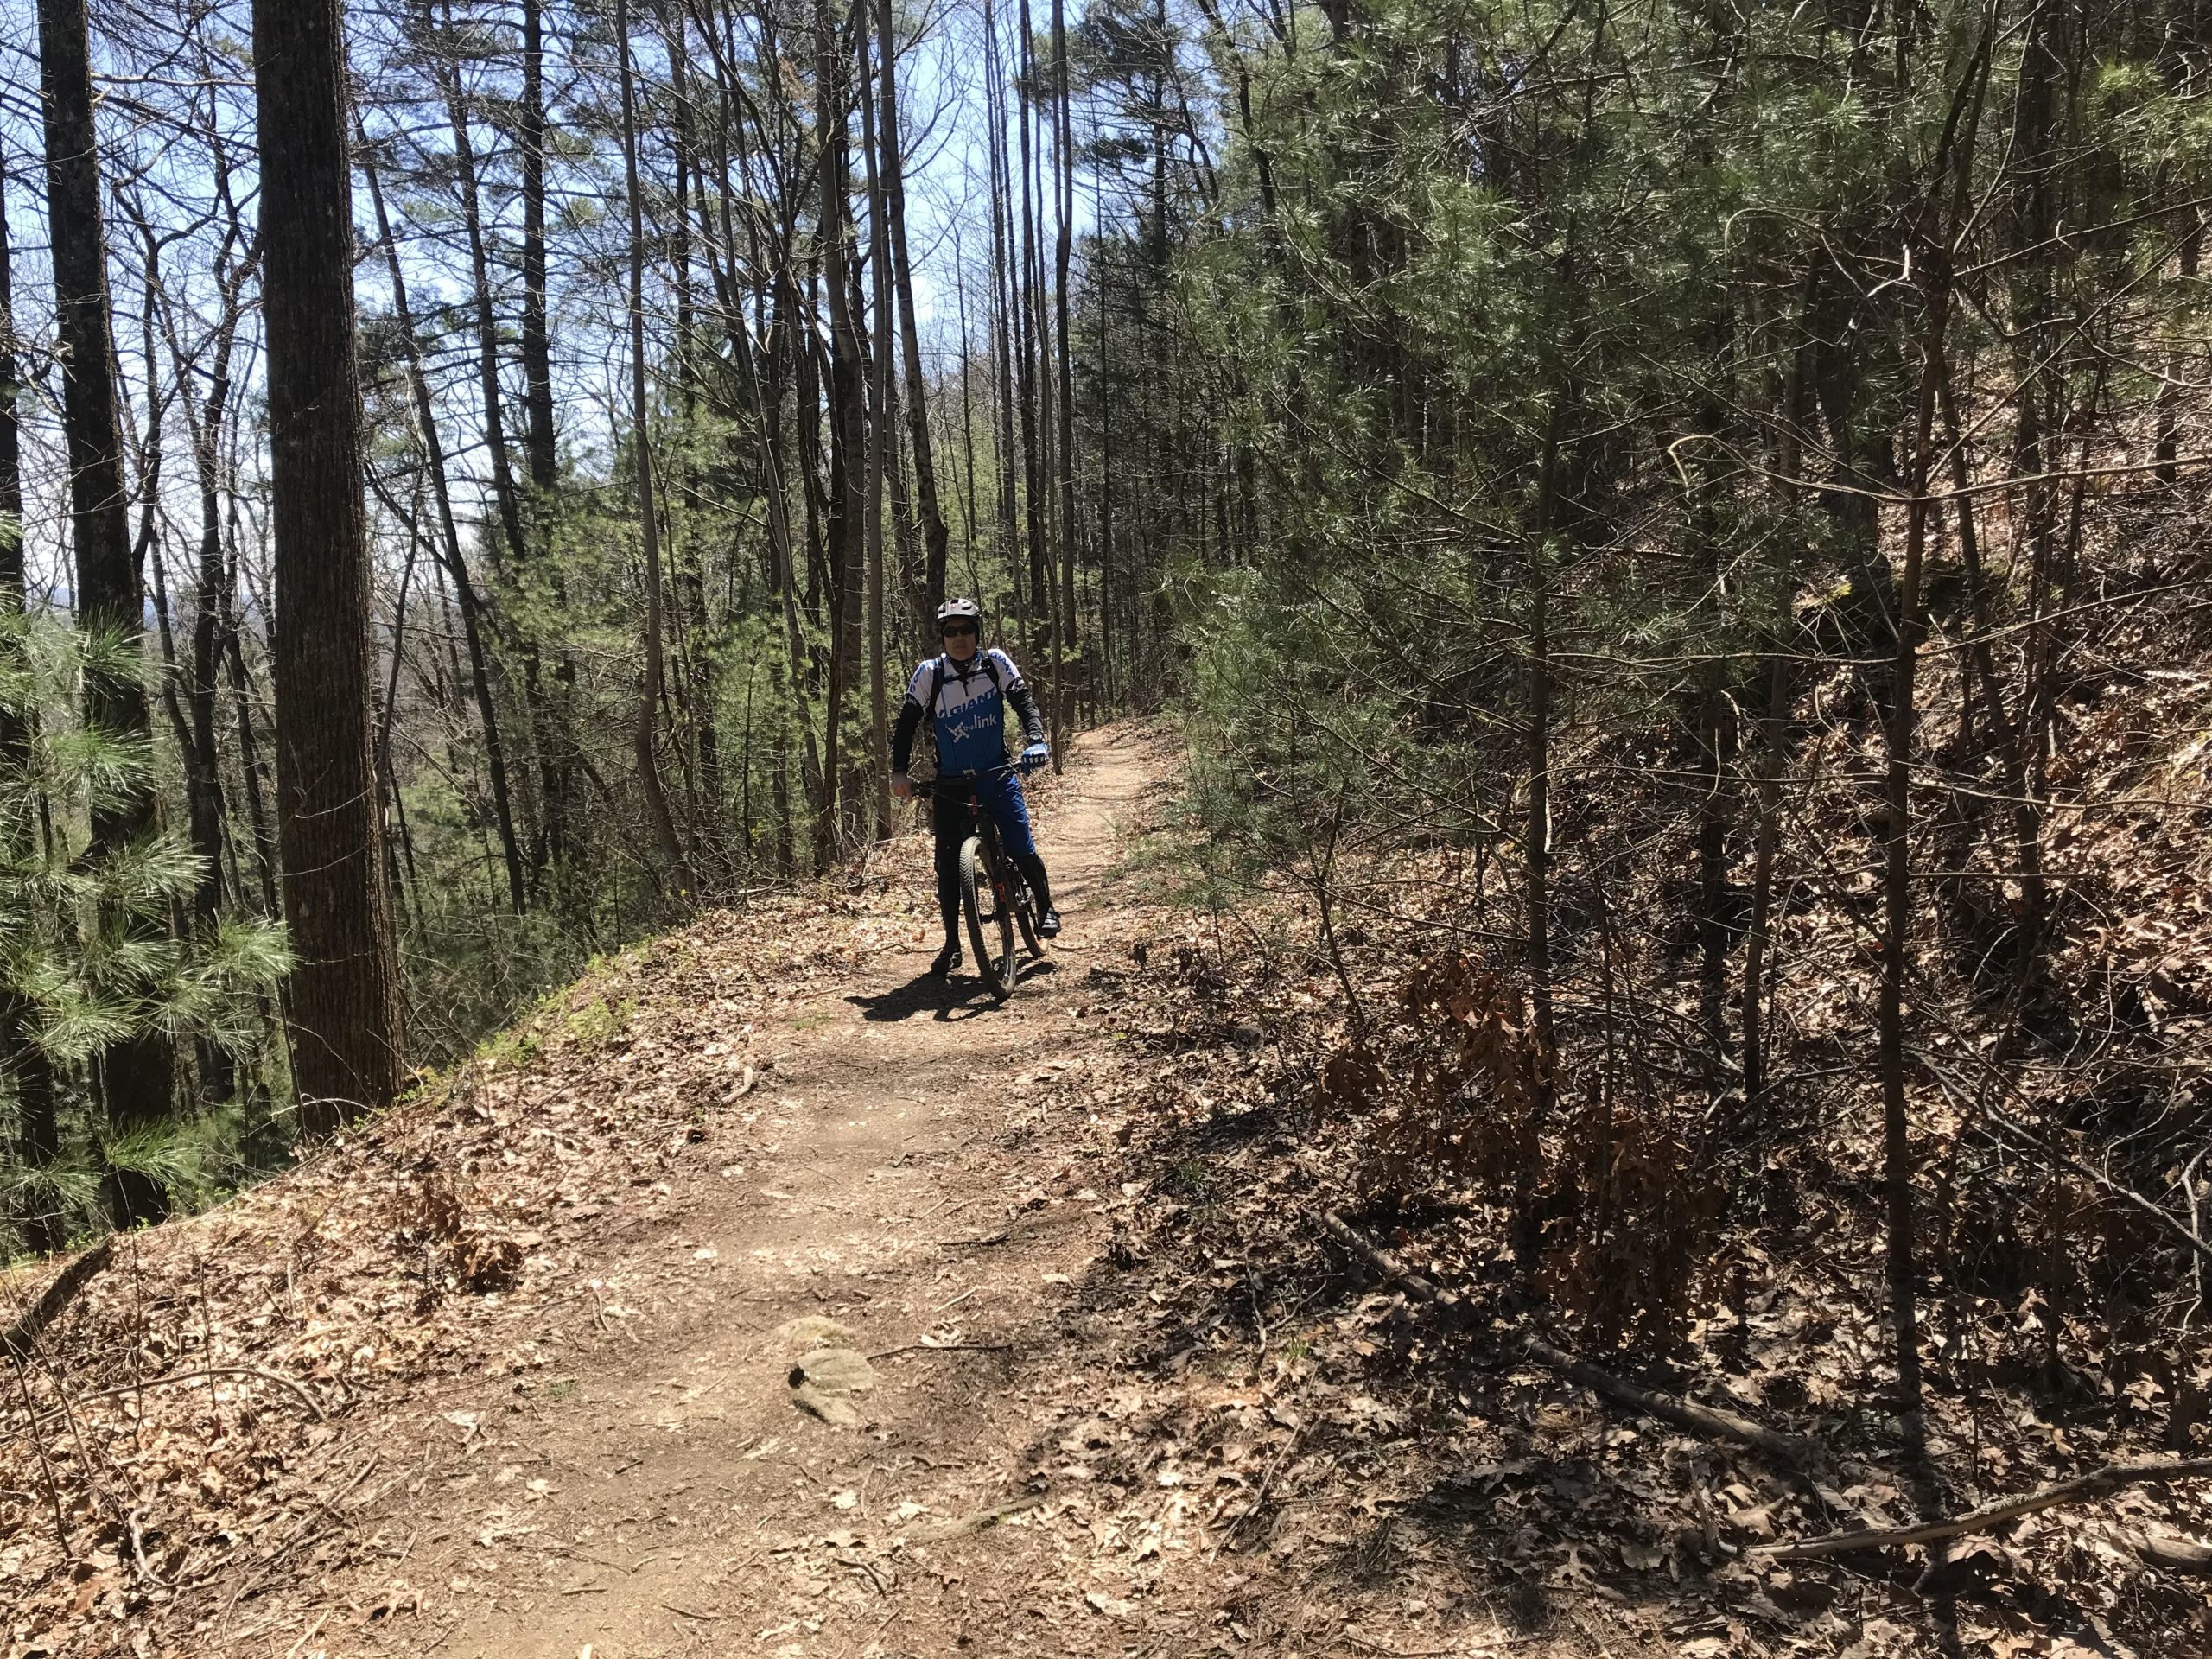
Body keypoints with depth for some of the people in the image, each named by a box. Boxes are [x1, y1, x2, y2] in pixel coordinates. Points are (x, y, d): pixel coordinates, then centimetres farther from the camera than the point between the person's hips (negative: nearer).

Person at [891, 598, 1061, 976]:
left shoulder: (995, 662, -4)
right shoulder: (929, 673, -6)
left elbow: (1023, 699, -10)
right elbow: (907, 722, -6)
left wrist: (1036, 740, -28)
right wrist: (898, 772, -17)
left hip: (996, 775, -1)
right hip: (950, 783, 1)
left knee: (1021, 850, -12)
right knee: (948, 865, -1)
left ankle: (1046, 909, 15)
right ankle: (952, 944, 11)